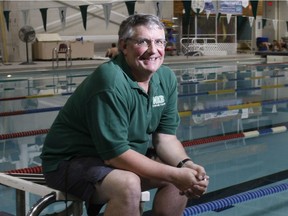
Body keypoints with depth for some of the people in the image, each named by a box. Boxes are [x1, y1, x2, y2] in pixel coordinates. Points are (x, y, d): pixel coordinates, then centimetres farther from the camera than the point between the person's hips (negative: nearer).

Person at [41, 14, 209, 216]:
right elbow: (115, 154, -28)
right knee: (128, 184, -33)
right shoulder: (111, 83, -28)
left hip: (122, 155, 8)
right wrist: (174, 174, -27)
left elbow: (165, 136, 0)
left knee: (182, 174, -1)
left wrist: (186, 165, -20)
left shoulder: (167, 78, -3)